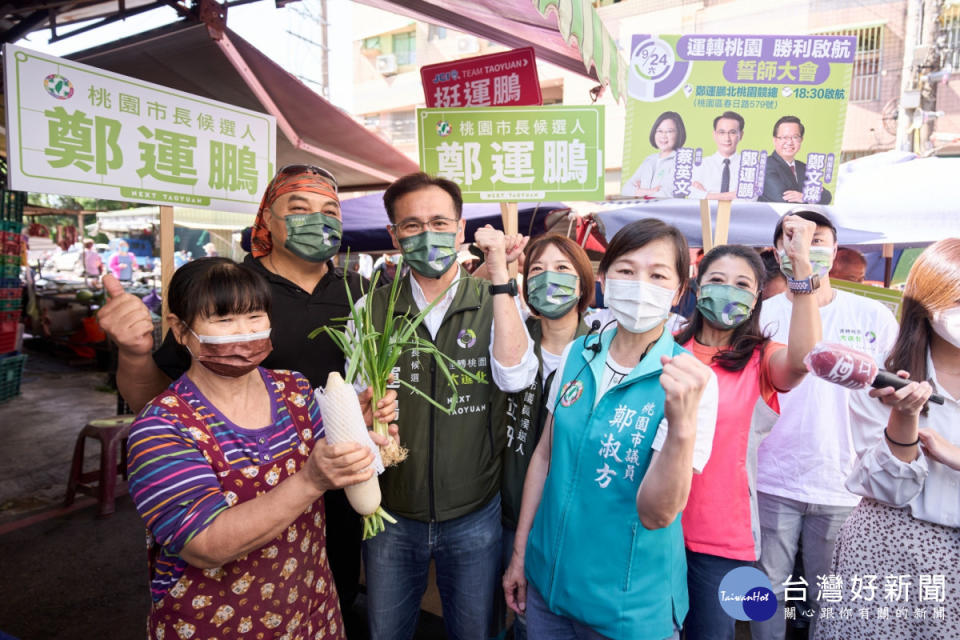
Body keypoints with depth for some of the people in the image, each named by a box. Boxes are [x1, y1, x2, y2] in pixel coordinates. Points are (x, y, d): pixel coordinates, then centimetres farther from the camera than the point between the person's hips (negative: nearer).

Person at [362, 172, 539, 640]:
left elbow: (515, 377, -23)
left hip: (474, 515, -1)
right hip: (390, 514, 1)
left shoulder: (495, 301, -7)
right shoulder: (372, 308, -4)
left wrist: (500, 277, -27)